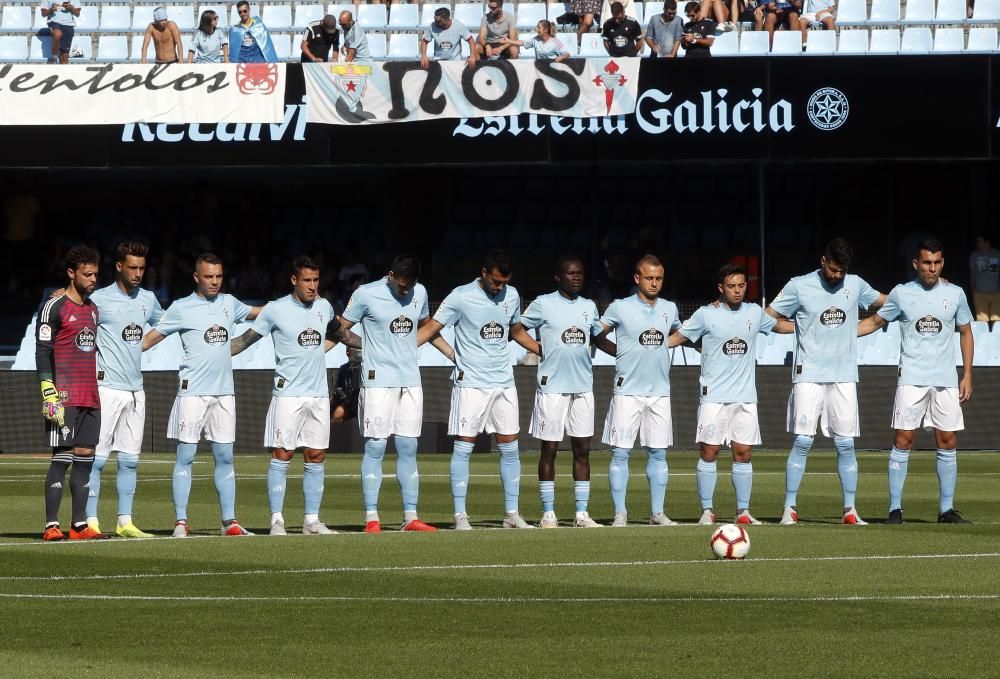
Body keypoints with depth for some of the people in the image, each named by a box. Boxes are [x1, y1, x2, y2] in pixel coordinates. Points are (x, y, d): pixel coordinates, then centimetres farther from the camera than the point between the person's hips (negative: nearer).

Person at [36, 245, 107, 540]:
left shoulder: (93, 308, 18)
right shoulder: (54, 307, -6)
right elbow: (42, 353, -10)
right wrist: (49, 394, -17)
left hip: (91, 399, 7)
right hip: (65, 399, -7)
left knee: (85, 457, 6)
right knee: (62, 458, -9)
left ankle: (80, 525, 8)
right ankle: (51, 525, -8)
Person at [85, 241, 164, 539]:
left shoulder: (148, 299, 13)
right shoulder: (99, 299, -8)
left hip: (135, 389, 6)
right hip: (107, 388, -6)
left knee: (130, 460, 8)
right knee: (97, 457, -7)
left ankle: (125, 522, 13)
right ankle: (91, 522, -5)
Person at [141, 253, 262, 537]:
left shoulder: (229, 303, 12)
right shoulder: (181, 308, -3)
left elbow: (257, 312, 30)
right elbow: (152, 337, -1)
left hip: (224, 392, 5)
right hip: (193, 392, -5)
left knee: (225, 457, 7)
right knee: (185, 456, -4)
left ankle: (229, 521, 11)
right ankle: (181, 522, -2)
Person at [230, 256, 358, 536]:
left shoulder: (324, 307, 9)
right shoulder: (276, 310, -5)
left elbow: (339, 331, 31)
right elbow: (246, 339, 2)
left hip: (319, 394, 5)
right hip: (288, 394, -5)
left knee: (316, 457, 5)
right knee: (282, 455, -6)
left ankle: (312, 520, 10)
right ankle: (277, 520, -4)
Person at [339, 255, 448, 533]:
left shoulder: (419, 292, 8)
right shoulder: (366, 294, -8)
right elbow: (342, 329, 2)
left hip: (410, 382, 5)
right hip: (378, 382, -5)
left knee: (408, 449, 5)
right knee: (375, 448, -6)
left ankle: (410, 517, 8)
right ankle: (371, 518, -4)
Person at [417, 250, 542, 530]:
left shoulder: (512, 296, 8)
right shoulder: (461, 297, -8)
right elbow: (431, 329, -7)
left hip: (504, 382, 5)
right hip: (470, 383, -5)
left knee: (510, 448, 5)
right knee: (463, 447, -4)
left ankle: (512, 513, 12)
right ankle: (460, 515, 0)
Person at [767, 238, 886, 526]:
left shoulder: (855, 285, 8)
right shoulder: (799, 287, -2)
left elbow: (883, 301, 26)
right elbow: (768, 317, 4)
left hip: (844, 377, 3)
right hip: (809, 375, -3)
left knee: (846, 445, 1)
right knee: (802, 442, -8)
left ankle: (850, 509, 7)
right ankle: (790, 508, -2)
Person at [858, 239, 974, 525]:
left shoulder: (955, 294, 6)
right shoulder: (902, 293, 2)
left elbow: (965, 333, 14)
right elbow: (874, 322, 14)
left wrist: (967, 376, 8)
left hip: (946, 381, 2)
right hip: (912, 379, -2)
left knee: (948, 442, 1)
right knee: (903, 440, -8)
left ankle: (947, 509, 8)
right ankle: (895, 509, -4)